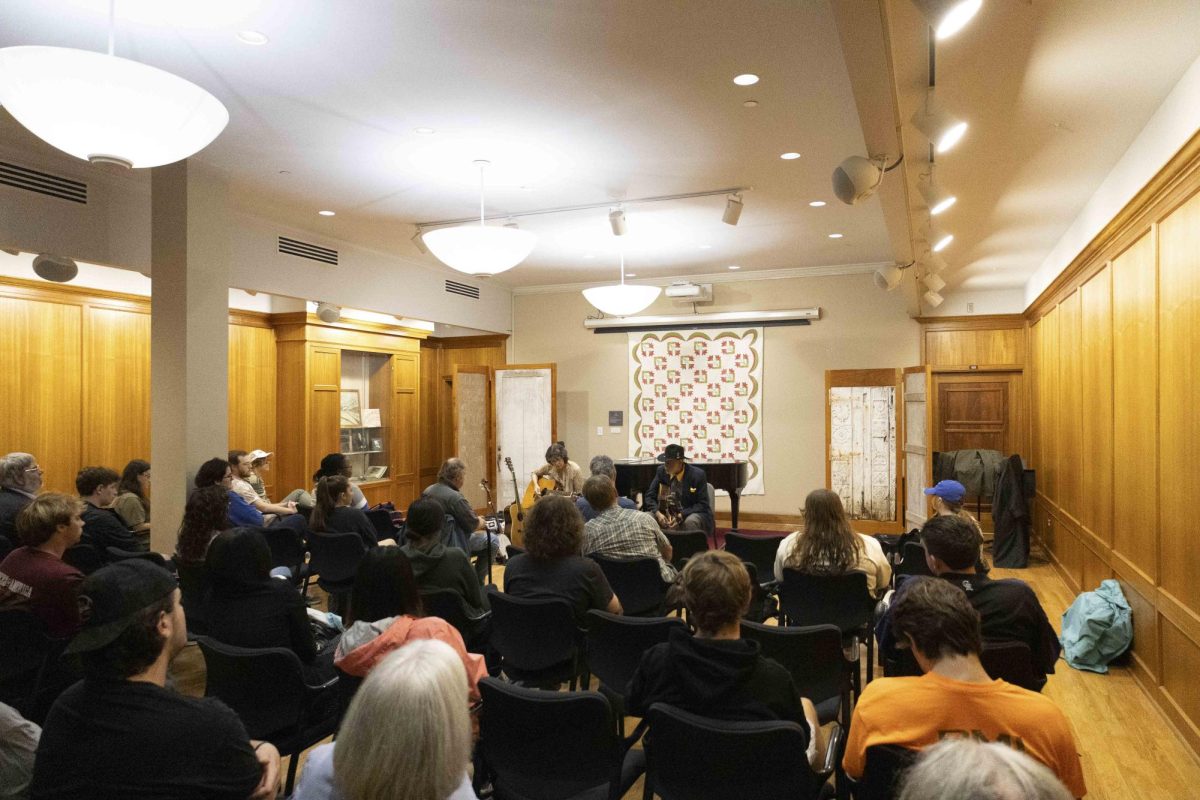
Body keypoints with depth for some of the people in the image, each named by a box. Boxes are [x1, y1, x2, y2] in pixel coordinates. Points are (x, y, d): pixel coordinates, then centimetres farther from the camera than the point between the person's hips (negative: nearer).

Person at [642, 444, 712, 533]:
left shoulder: (697, 475, -12)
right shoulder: (661, 471, -1)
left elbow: (702, 505, -13)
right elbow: (649, 496, 2)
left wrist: (680, 516, -26)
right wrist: (658, 513, -19)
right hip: (667, 515, 4)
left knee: (690, 521, -37)